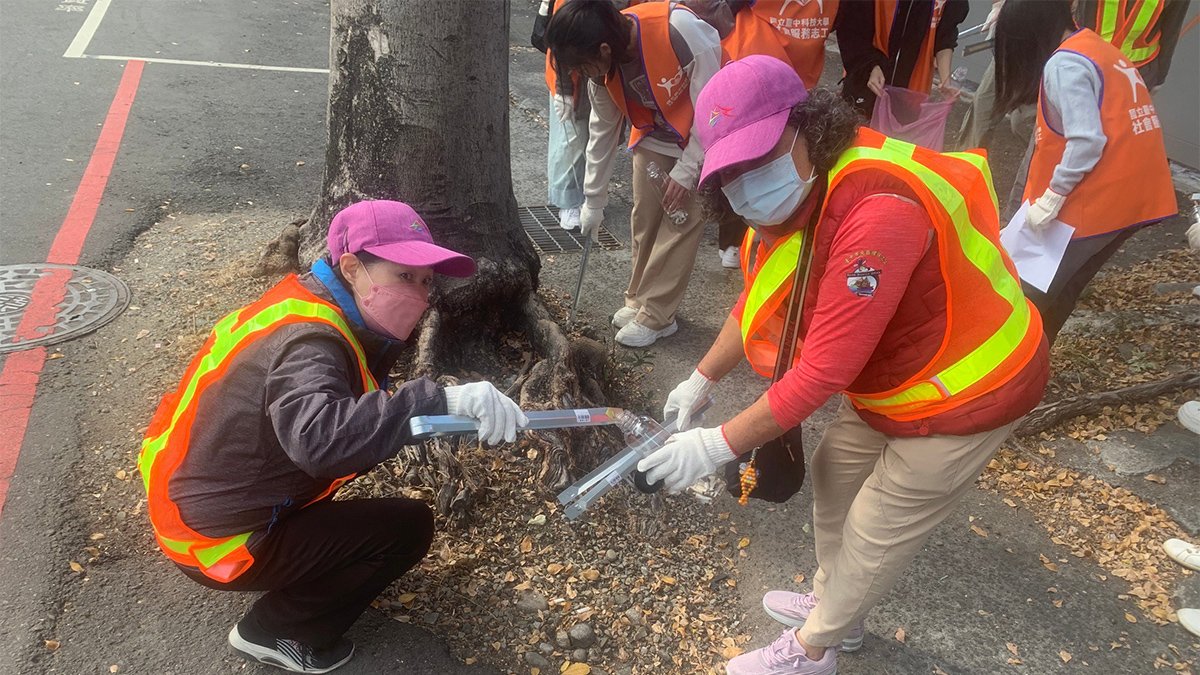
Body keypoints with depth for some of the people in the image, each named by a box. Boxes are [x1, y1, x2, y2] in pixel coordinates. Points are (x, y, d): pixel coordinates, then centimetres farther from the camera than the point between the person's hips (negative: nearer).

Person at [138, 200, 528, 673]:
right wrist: (441, 400, -56)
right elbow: (319, 438, -49)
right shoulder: (309, 341, -29)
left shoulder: (304, 305, -1)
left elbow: (353, 412, 7)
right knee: (408, 526, -8)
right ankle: (276, 632, 5)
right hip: (219, 541, -9)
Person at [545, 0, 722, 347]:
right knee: (644, 220, 7)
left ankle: (655, 315, 5)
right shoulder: (601, 64, -16)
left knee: (680, 223, -6)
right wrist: (593, 200, 3)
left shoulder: (683, 31, -36)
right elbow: (602, 130, -2)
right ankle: (639, 300, 24)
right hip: (654, 135, 5)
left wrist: (686, 170, -21)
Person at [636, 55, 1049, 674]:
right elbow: (757, 303, 7)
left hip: (969, 390, -8)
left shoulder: (877, 212, -37)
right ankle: (832, 604, 45)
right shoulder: (791, 193, -8)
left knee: (874, 532, 6)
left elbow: (824, 370, -35)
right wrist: (701, 379, 9)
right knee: (833, 474, 21)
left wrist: (718, 446, -29)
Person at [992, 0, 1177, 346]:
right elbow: (1115, 127, 14)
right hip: (1135, 196, 9)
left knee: (1028, 293, 2)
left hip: (1095, 200, -9)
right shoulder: (1100, 49, 15)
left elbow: (1086, 142, -24)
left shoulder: (1064, 63, -14)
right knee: (1059, 290, 18)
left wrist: (1051, 198, -16)